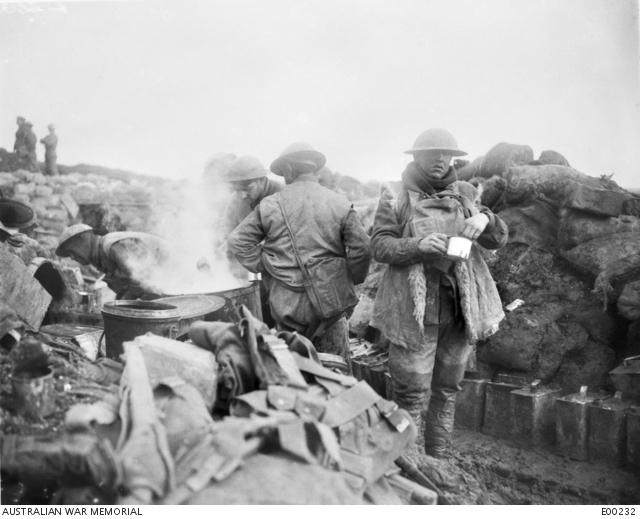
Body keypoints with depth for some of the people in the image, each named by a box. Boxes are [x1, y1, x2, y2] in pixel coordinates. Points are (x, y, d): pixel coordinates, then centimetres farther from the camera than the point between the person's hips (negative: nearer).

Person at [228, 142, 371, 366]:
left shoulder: (269, 206, -1)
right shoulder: (340, 204, -3)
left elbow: (238, 241, 1)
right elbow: (361, 249, -6)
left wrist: (265, 268, 7)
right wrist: (350, 281, 9)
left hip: (287, 306, 1)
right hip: (330, 300, -1)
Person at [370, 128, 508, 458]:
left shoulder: (465, 194, 11)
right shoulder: (397, 197, -1)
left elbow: (499, 240, 10)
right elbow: (379, 245, -7)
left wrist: (485, 220, -12)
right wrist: (418, 245, -23)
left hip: (460, 308, 5)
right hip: (414, 310, -4)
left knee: (448, 390, 15)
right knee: (412, 395, -1)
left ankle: (438, 461, 32)